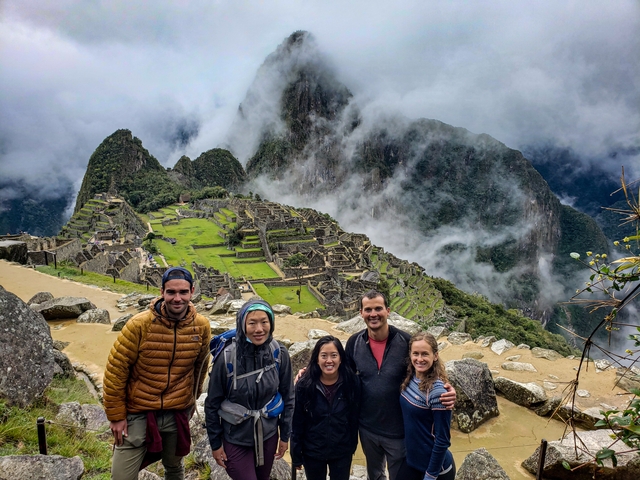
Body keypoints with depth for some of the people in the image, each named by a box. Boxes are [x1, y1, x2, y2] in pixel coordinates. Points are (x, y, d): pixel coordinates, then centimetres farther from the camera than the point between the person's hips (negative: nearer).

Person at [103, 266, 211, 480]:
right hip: (138, 414, -2)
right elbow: (115, 370, -11)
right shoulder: (139, 324, -19)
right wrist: (116, 416, -8)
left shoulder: (201, 326, -9)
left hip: (177, 415, 3)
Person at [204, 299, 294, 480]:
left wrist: (285, 435, 4)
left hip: (268, 435, 3)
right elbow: (213, 403, -9)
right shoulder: (227, 357, -21)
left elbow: (287, 397, -1)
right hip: (236, 438, -3)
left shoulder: (279, 354, -14)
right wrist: (215, 443, -3)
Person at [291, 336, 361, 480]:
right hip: (312, 453, 0)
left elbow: (354, 418, -2)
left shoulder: (352, 383, -12)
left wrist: (352, 447, 5)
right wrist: (296, 455, -4)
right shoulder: (304, 385, -15)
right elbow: (297, 423, -8)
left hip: (342, 453, 0)